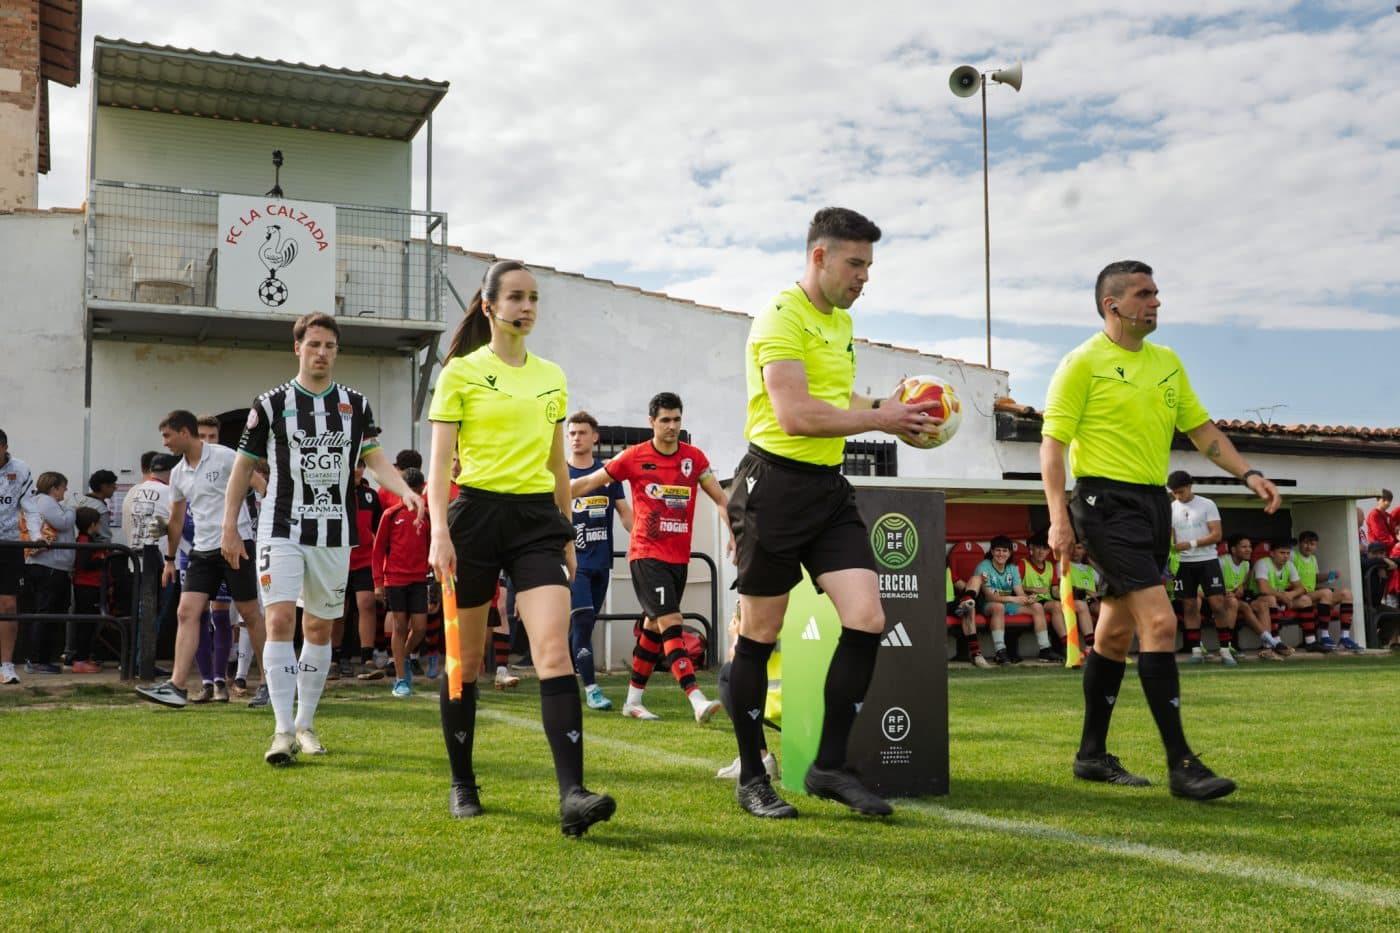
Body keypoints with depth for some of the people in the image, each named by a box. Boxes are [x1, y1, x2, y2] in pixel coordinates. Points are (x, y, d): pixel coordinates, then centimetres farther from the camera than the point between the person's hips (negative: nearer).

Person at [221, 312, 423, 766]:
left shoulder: (355, 404, 7)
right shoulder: (271, 403, 1)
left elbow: (376, 458, 0)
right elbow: (244, 465, 6)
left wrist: (405, 490, -20)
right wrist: (229, 527, 3)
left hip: (335, 534, 3)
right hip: (281, 529, -3)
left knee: (320, 628, 9)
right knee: (280, 621, -15)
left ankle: (306, 724, 21)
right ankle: (284, 730, -12)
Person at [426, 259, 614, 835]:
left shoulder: (551, 377, 13)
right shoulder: (461, 372, 0)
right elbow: (439, 460, -5)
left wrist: (567, 533, 19)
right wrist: (439, 531, -16)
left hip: (538, 518, 3)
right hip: (477, 513, -3)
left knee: (555, 648, -14)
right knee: (467, 658, 7)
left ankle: (572, 795, -20)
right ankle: (462, 784, 25)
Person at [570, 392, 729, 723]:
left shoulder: (694, 457, 5)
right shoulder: (634, 457, -3)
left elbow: (720, 498, 8)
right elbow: (587, 483, 4)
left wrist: (734, 532, -6)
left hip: (679, 557, 5)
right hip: (647, 555, -5)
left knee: (654, 626, 12)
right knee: (671, 622, -17)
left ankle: (633, 701, 23)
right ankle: (697, 700, -24)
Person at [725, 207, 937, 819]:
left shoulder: (840, 320, 17)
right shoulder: (782, 318, -12)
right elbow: (794, 413, -22)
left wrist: (888, 409, 12)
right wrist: (878, 419, -14)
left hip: (829, 488, 8)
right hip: (776, 485, -8)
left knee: (867, 619, -4)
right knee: (759, 635, 3)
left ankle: (829, 765, 7)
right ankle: (751, 777, 16)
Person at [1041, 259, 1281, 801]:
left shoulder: (1168, 363, 15)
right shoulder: (1083, 363, -7)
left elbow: (1200, 428, 20)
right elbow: (1053, 441, -10)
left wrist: (1248, 474, 7)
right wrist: (1058, 516, -20)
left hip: (1153, 504, 8)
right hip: (1107, 502, -8)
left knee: (1117, 631, 12)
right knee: (1160, 620, -16)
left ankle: (1092, 756, 22)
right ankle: (1180, 765, -12)